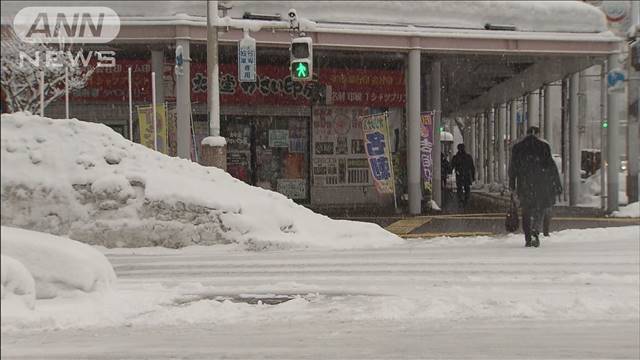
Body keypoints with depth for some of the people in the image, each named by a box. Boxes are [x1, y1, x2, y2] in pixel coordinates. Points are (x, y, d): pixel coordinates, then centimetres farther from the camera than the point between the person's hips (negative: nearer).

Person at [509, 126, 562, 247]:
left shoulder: (517, 147, 6)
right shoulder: (544, 146, -1)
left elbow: (512, 168, 7)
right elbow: (551, 166, -4)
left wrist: (512, 187, 12)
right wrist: (557, 184, 0)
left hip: (524, 183, 2)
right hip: (541, 183, -2)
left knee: (526, 210, 11)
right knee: (541, 208, 5)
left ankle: (528, 239, 7)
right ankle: (535, 232, -18)